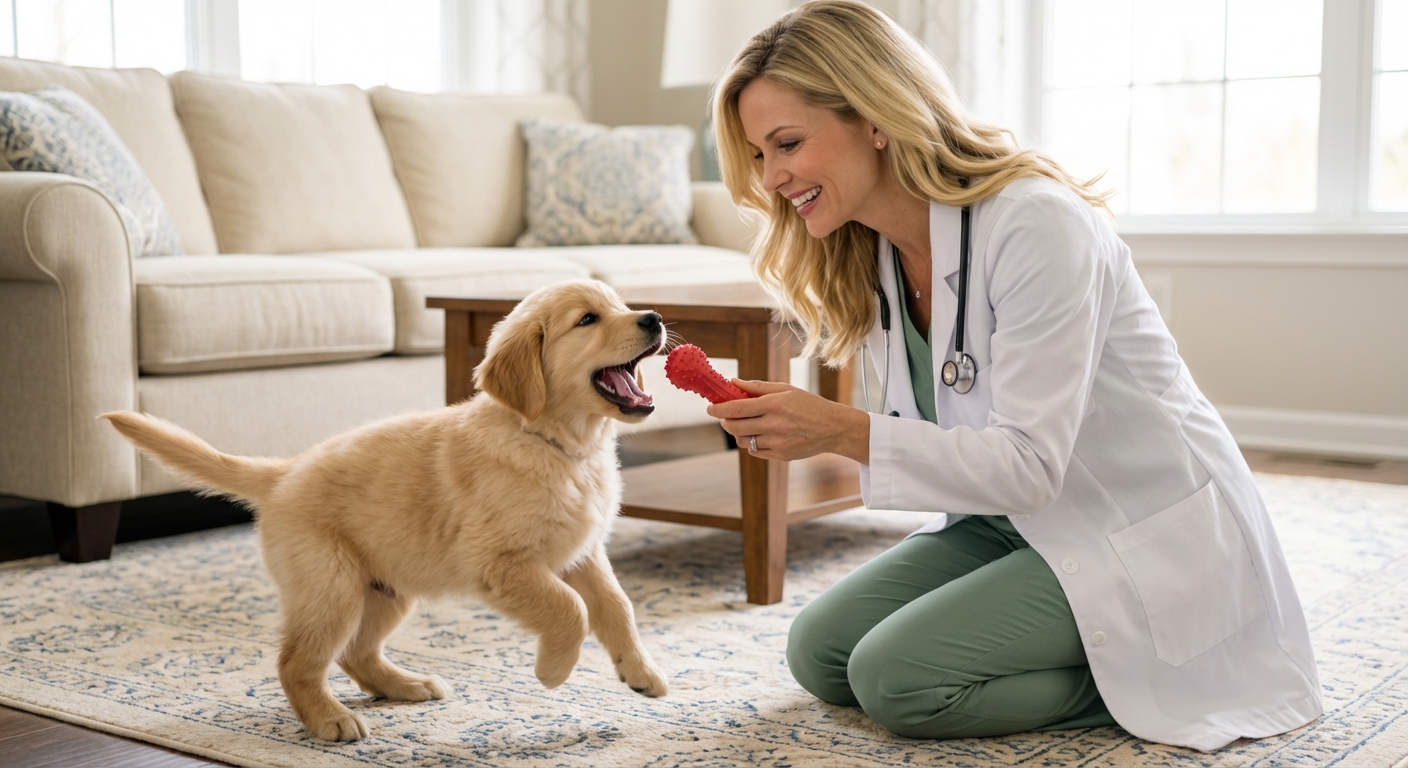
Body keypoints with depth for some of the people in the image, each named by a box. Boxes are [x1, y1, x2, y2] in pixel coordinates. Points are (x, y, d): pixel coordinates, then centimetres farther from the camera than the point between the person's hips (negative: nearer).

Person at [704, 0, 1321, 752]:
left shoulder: (1037, 225, -25)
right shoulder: (868, 259, 0)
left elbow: (1030, 465, -29)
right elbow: (931, 427, 9)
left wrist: (845, 431, -36)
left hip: (1145, 537, -8)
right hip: (1012, 521, 8)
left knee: (897, 677, -21)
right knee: (819, 653, -3)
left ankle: (1144, 675, -3)